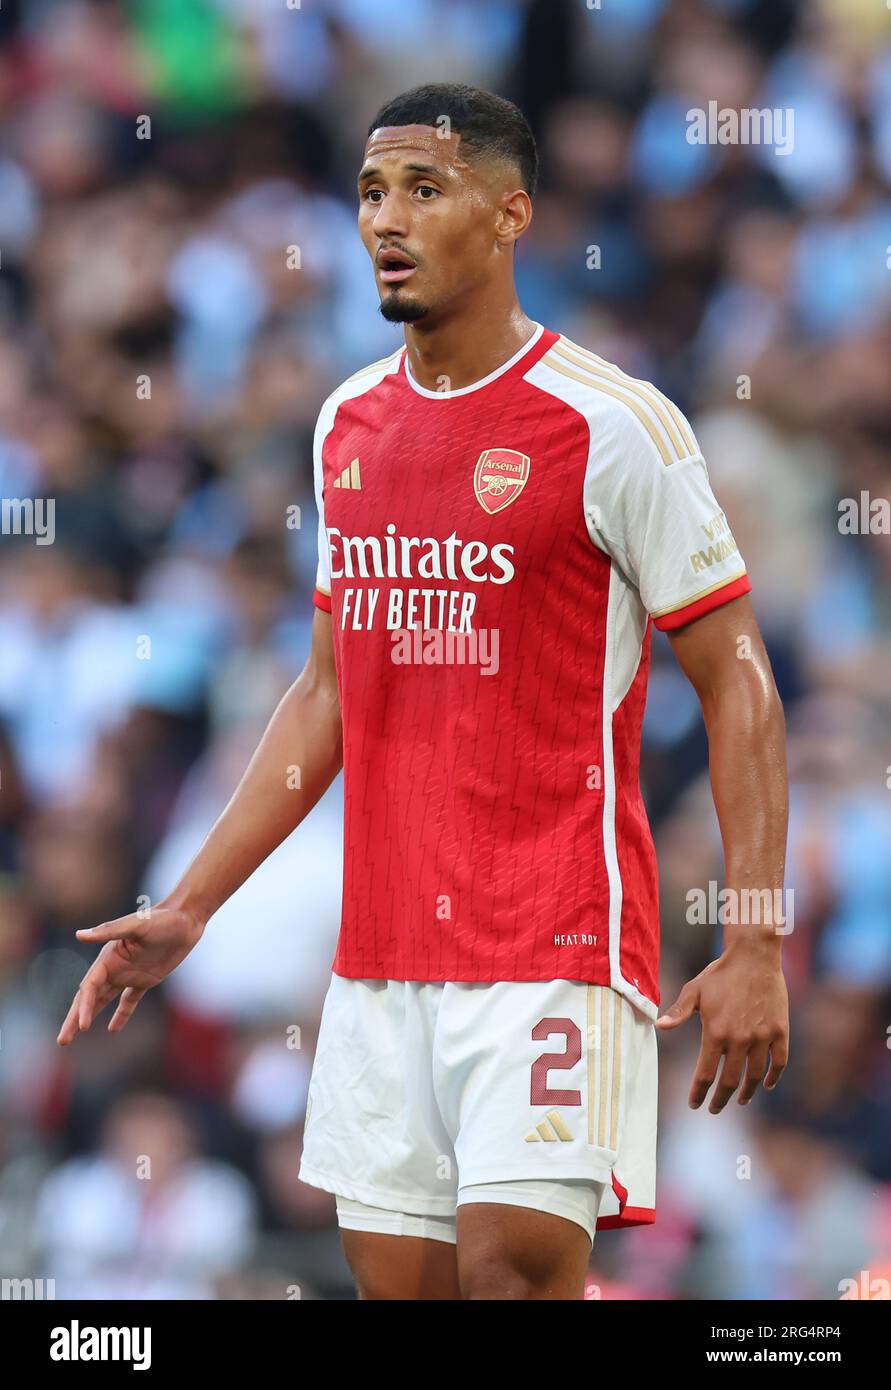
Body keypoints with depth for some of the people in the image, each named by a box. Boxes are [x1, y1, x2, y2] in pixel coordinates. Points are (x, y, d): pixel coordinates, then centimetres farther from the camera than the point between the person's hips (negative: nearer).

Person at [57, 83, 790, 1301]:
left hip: (555, 945, -6)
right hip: (380, 953, 6)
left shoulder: (611, 425, -8)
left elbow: (737, 681, -7)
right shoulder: (348, 424, 12)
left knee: (515, 1258, -17)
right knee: (396, 1278, 6)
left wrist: (756, 945, -13)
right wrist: (188, 910, 18)